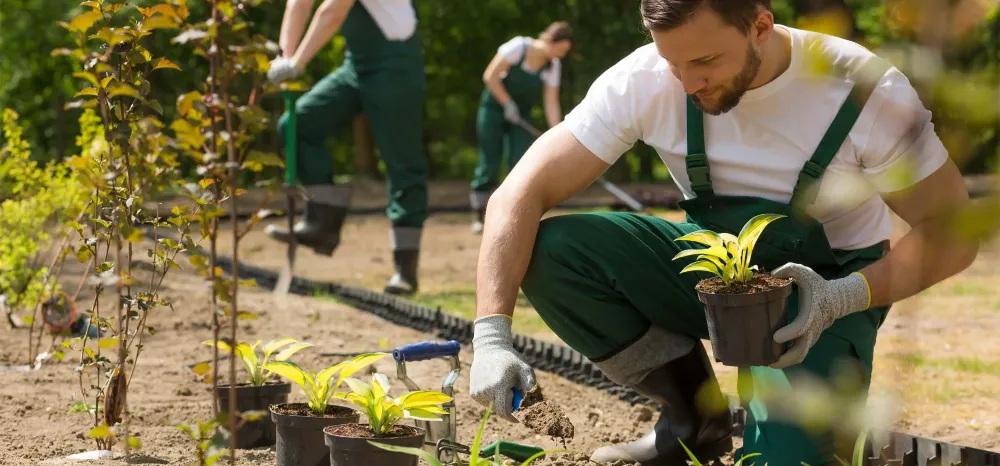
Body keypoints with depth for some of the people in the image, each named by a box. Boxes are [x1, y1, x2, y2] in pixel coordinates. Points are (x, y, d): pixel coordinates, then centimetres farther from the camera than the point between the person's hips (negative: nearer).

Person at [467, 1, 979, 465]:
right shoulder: (644, 82, -20)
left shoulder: (866, 92, -25)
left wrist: (849, 296, -32)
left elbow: (952, 232, -15)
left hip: (820, 291, -3)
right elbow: (521, 195, -21)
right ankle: (693, 421, -4)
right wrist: (491, 334, -34)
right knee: (549, 251, -22)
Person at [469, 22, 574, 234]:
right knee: (490, 163, -6)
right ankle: (479, 217, 5)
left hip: (521, 113, 4)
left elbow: (551, 104, -8)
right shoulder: (518, 47, -21)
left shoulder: (554, 65, -8)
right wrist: (508, 104, -19)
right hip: (495, 107, -4)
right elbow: (490, 75, -18)